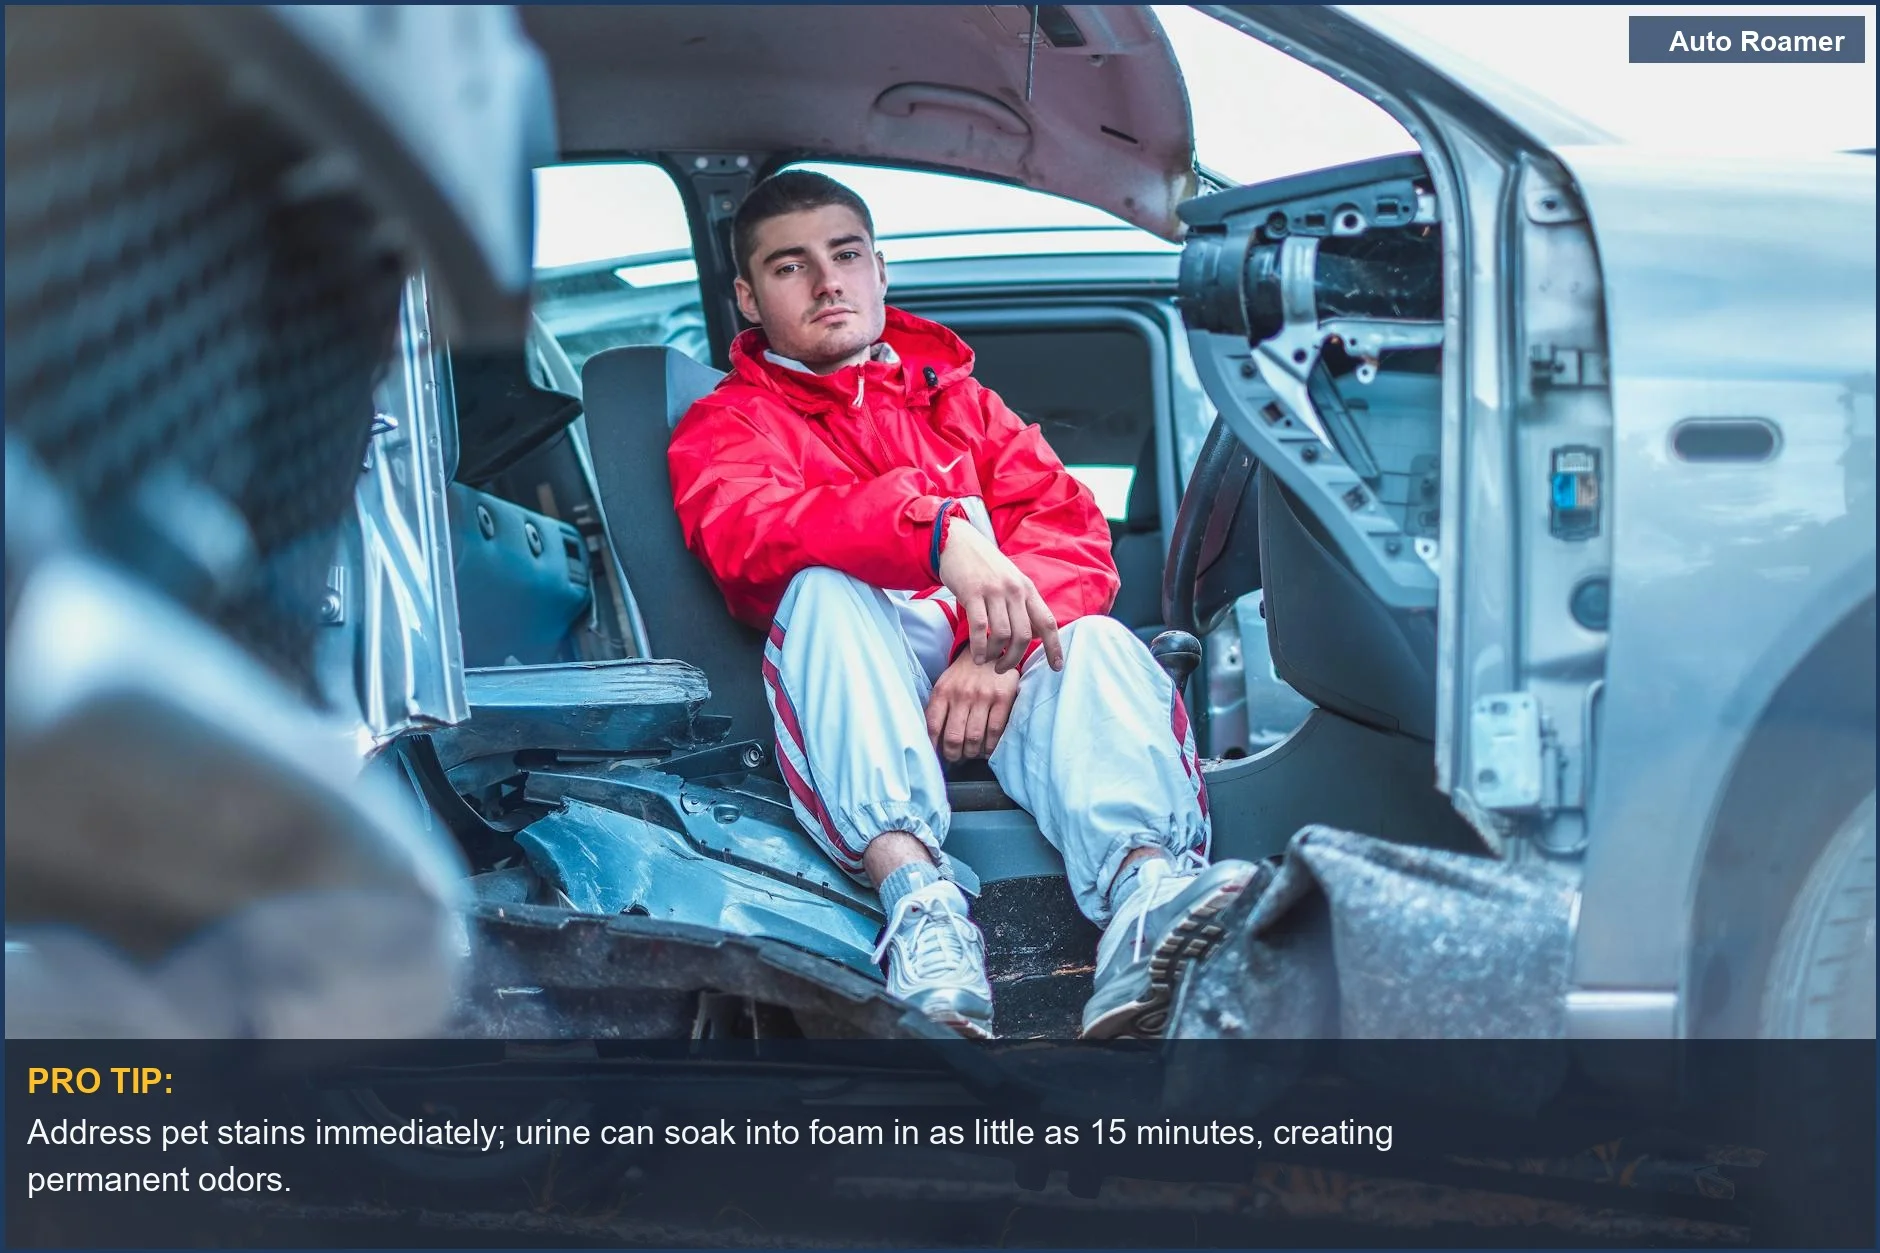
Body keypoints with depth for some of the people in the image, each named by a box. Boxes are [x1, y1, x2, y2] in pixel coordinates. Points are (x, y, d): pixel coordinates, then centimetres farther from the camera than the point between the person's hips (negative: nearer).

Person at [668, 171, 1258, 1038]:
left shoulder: (955, 396, 27)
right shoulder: (726, 425, 16)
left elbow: (1068, 525, 9)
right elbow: (748, 529, -11)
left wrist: (1001, 643, -15)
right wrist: (941, 529, -30)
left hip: (998, 671, 2)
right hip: (862, 689, -2)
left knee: (1097, 642, -30)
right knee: (827, 587, -32)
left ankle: (1143, 900, -60)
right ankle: (916, 894, -51)